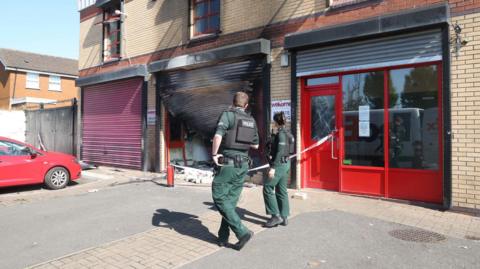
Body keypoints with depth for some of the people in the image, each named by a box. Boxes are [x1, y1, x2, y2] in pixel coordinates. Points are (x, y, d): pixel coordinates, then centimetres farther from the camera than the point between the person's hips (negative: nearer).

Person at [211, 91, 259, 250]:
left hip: (227, 164, -6)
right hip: (243, 165, 6)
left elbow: (218, 136, -24)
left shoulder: (228, 115, -7)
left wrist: (214, 154, -12)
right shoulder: (251, 121, 10)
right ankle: (223, 237, 18)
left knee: (219, 199, 3)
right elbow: (255, 145, 19)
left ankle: (242, 232, -3)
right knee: (231, 201, 13)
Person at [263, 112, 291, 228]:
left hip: (280, 164, -9)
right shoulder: (285, 132, 12)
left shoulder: (281, 133, -14)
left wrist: (273, 167, -22)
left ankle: (276, 216, -2)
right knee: (281, 190, 12)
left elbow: (280, 152, -20)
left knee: (268, 188, -3)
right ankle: (284, 217, 17)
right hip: (285, 164, 9)